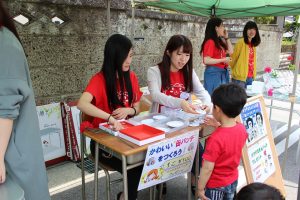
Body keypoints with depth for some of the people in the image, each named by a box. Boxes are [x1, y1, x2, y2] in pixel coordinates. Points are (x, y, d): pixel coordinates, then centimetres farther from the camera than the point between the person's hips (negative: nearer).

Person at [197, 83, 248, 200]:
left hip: (215, 185, -6)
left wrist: (200, 188, -14)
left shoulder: (216, 139, -33)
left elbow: (207, 168, -26)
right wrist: (218, 126, 3)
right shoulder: (242, 129, -13)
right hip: (233, 180, 7)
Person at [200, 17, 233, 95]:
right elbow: (206, 60, -19)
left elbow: (230, 52, 18)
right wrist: (223, 60, -15)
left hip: (223, 72, 9)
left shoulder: (219, 41, 13)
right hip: (213, 73, -9)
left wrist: (226, 38, 13)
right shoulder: (210, 42, -13)